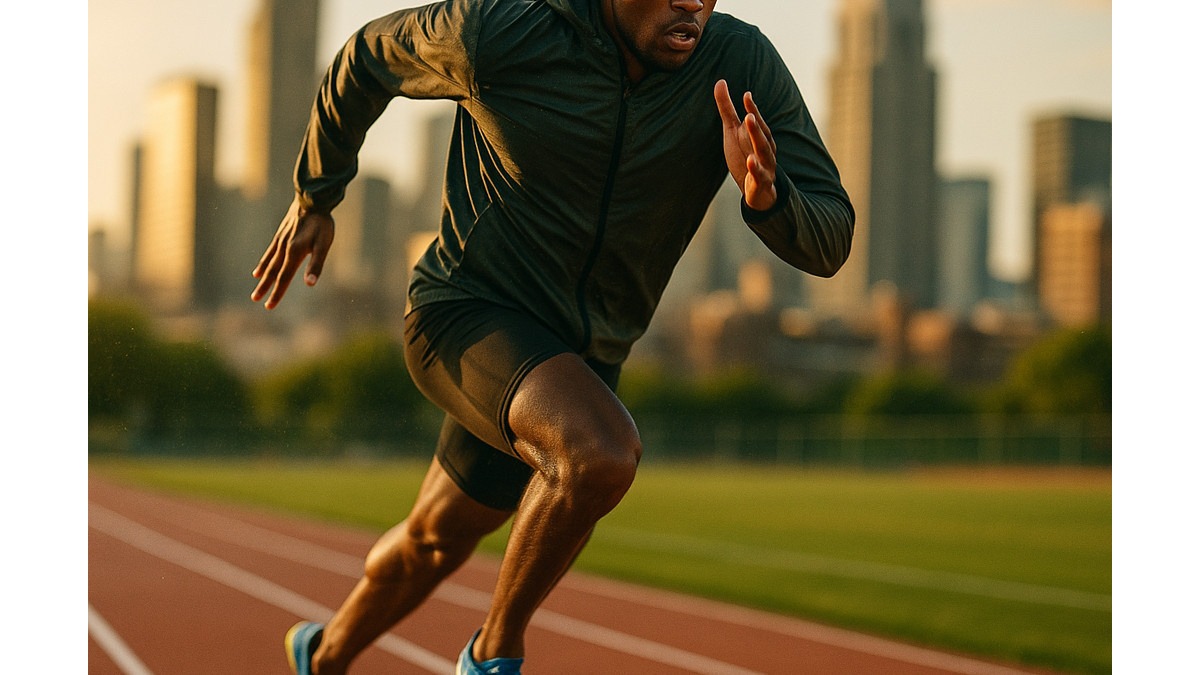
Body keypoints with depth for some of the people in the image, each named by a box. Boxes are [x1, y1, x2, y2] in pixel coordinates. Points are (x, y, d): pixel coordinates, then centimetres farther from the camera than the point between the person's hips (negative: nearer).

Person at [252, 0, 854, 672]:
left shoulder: (744, 64, -16)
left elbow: (827, 244, -15)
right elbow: (370, 54, -1)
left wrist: (766, 193, -38)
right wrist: (316, 197, 10)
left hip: (580, 357, 5)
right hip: (466, 314, -5)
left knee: (437, 539, 23)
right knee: (601, 454, -32)